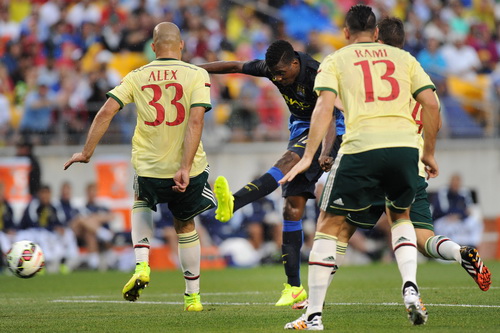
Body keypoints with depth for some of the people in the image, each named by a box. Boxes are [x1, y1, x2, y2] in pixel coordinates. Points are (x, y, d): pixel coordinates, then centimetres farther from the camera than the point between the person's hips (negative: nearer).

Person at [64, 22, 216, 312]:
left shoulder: (137, 77, 2)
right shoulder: (197, 75, -4)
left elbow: (106, 112, -4)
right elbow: (196, 120, -16)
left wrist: (87, 153, 3)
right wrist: (185, 168, -20)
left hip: (147, 167, 1)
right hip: (188, 167, -1)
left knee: (142, 206, 32)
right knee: (185, 225, 22)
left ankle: (142, 266, 8)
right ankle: (193, 296, 25)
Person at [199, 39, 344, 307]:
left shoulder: (316, 75, -26)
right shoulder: (273, 68, -6)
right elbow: (235, 66, 8)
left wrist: (326, 152, -52)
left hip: (326, 133, -7)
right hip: (301, 130, 8)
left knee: (288, 161, -36)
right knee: (292, 207, -3)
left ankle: (233, 204, -57)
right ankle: (294, 288, -3)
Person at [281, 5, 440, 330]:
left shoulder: (335, 61, 14)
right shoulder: (403, 58, 21)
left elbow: (324, 106, -1)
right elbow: (431, 104, 13)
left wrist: (308, 156, -5)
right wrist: (429, 153, 23)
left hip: (361, 146, -3)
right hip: (405, 144, 3)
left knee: (329, 225, 11)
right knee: (400, 216, 28)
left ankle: (314, 315, 7)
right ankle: (411, 287, 4)